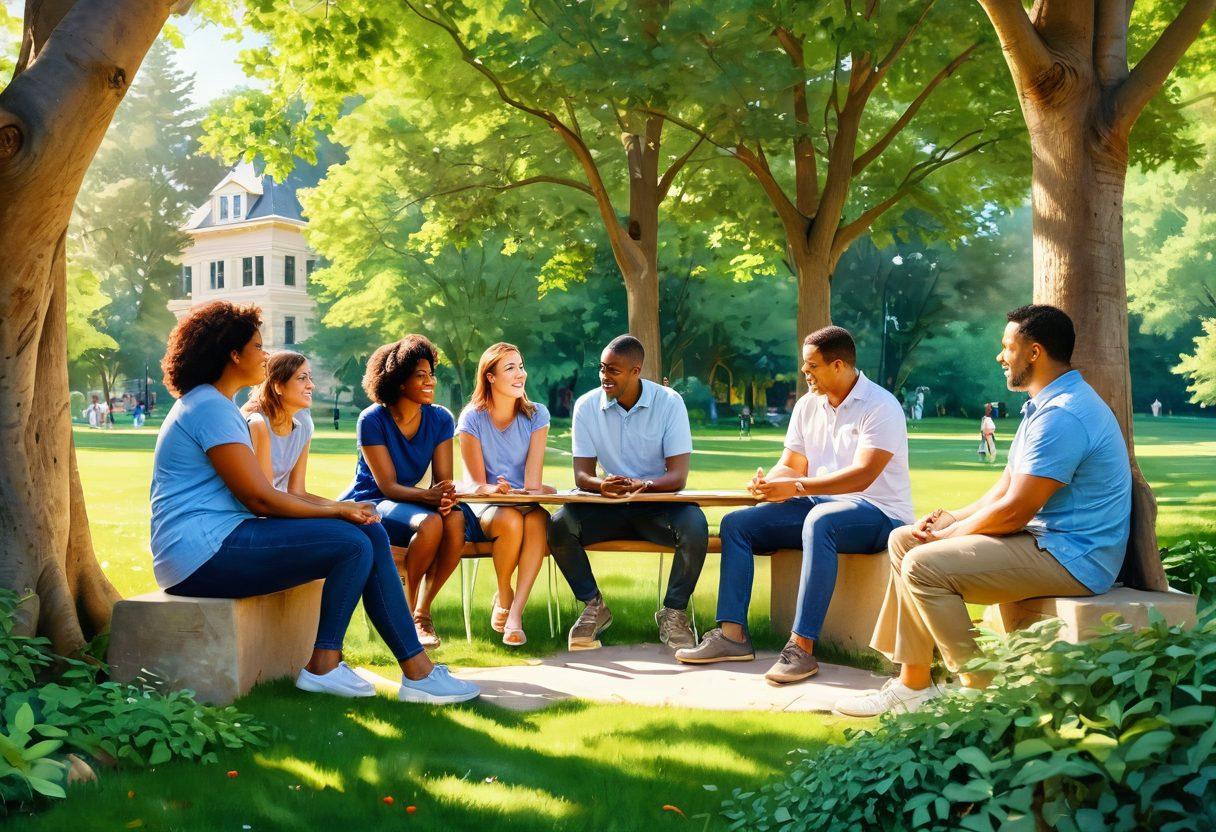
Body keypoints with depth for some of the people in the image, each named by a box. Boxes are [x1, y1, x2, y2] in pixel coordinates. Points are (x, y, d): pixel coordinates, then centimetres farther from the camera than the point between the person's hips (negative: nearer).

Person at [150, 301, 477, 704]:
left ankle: (417, 670, -3)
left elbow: (258, 495, 16)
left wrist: (335, 507, 5)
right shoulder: (211, 408, -13)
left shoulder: (217, 406, 21)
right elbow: (260, 498, -18)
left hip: (221, 539, 11)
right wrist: (335, 511, -6)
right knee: (353, 544, -20)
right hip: (202, 553, -10)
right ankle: (323, 667, -5)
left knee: (371, 534, -1)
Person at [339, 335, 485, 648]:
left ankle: (423, 611, -13)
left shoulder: (440, 418, -1)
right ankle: (407, 609, -12)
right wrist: (429, 496, -37)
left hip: (410, 500, 5)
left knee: (455, 520, -29)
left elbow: (443, 478, -5)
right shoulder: (372, 420, -13)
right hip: (368, 503, -4)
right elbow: (388, 486, -18)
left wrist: (447, 496, -30)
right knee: (429, 523, -34)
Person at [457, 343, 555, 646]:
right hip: (486, 507, -2)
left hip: (527, 504, 2)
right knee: (510, 520, -36)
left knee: (538, 521, -34)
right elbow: (478, 484, -7)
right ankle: (503, 597, -10)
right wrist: (497, 490, -30)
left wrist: (530, 494, -31)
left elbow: (533, 482, -7)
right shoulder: (472, 418, -4)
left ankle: (516, 612, -32)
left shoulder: (536, 414, 2)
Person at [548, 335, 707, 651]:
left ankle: (673, 612, -10)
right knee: (559, 526, -25)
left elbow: (678, 475, -16)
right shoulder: (587, 405, -3)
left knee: (695, 526, -33)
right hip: (609, 508, 2)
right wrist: (603, 485, -31)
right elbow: (581, 474, -5)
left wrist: (641, 485, -38)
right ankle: (594, 607, -3)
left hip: (661, 504, -2)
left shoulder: (669, 402, -10)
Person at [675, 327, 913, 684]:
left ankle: (802, 647, -41)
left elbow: (862, 476, -25)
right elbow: (790, 465, 11)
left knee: (820, 519, -41)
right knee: (736, 523, -6)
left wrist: (795, 487, -33)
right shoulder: (807, 406, 11)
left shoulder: (880, 407, -13)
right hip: (817, 505, 8)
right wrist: (767, 482, -14)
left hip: (877, 512, -8)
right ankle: (732, 634, -12)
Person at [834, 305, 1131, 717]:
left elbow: (1014, 511, -23)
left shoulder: (1062, 415, -21)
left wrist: (950, 534, -8)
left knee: (924, 565, -22)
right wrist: (954, 517, 3)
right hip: (1044, 540, 11)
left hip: (1069, 558, -11)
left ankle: (981, 692, -10)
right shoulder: (1046, 405, 16)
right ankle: (913, 683, 7)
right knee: (904, 540, 7)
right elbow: (1009, 485, 18)